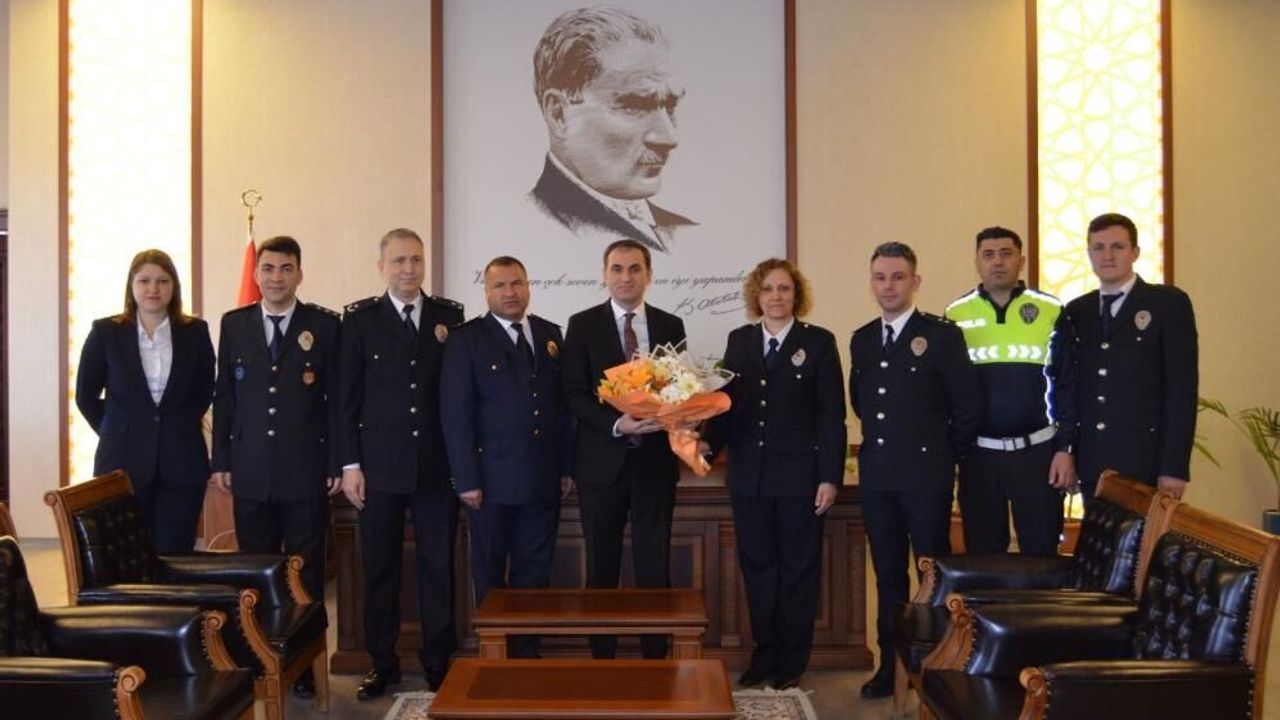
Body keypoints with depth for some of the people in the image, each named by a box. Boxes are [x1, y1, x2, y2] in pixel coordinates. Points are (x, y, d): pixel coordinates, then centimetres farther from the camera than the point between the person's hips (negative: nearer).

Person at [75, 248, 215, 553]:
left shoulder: (195, 332, 3)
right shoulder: (105, 332, 1)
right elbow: (86, 396, 9)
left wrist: (179, 426, 9)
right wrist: (118, 433, 6)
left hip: (181, 463, 1)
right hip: (123, 462, -1)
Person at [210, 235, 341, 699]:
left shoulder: (325, 325, 1)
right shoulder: (234, 324, 8)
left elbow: (337, 397, 0)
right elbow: (224, 396, 9)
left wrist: (337, 464, -4)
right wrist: (221, 461, 5)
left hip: (306, 471, -2)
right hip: (250, 471, 2)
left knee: (306, 572, 5)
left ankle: (304, 664, 14)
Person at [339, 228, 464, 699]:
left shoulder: (450, 315, 5)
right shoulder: (360, 318, 2)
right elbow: (348, 396, 1)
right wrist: (350, 464, -4)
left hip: (438, 464, 1)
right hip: (380, 464, -1)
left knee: (438, 566, 6)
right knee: (379, 567, 7)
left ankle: (438, 662, 18)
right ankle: (382, 662, 20)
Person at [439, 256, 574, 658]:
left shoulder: (550, 334, 9)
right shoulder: (466, 339, -4)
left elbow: (562, 403, 11)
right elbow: (455, 413, -8)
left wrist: (566, 466, 7)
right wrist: (466, 479, -13)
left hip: (544, 480, 4)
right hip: (492, 481, -4)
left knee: (534, 574, 10)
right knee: (490, 575, 9)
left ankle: (527, 652, 20)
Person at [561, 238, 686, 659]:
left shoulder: (671, 326, 7)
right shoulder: (583, 325, 1)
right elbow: (573, 394, -5)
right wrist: (616, 424, -18)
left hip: (655, 459, 1)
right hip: (602, 461, -1)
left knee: (655, 567, 4)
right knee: (602, 567, 8)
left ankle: (656, 659, 12)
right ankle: (601, 659, 18)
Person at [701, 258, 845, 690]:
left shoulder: (819, 342, -2)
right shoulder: (739, 341, 9)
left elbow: (832, 415, -5)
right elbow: (727, 404, 7)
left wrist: (830, 477, -10)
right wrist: (710, 444, -11)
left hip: (800, 476, -3)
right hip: (749, 476, 4)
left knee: (798, 569, 6)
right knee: (757, 567, 10)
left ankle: (792, 663, 17)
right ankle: (764, 656, 21)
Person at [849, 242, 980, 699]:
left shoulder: (942, 334, -5)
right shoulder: (861, 340, 12)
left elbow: (968, 405, -5)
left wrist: (947, 455, 1)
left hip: (926, 475, -5)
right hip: (876, 475, 5)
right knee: (888, 574, 10)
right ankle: (891, 665, 17)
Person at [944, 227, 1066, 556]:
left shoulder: (1051, 311, -1)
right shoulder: (956, 314, 3)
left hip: (1037, 449, -1)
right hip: (978, 452, 1)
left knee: (1041, 552, 5)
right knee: (982, 552, 11)